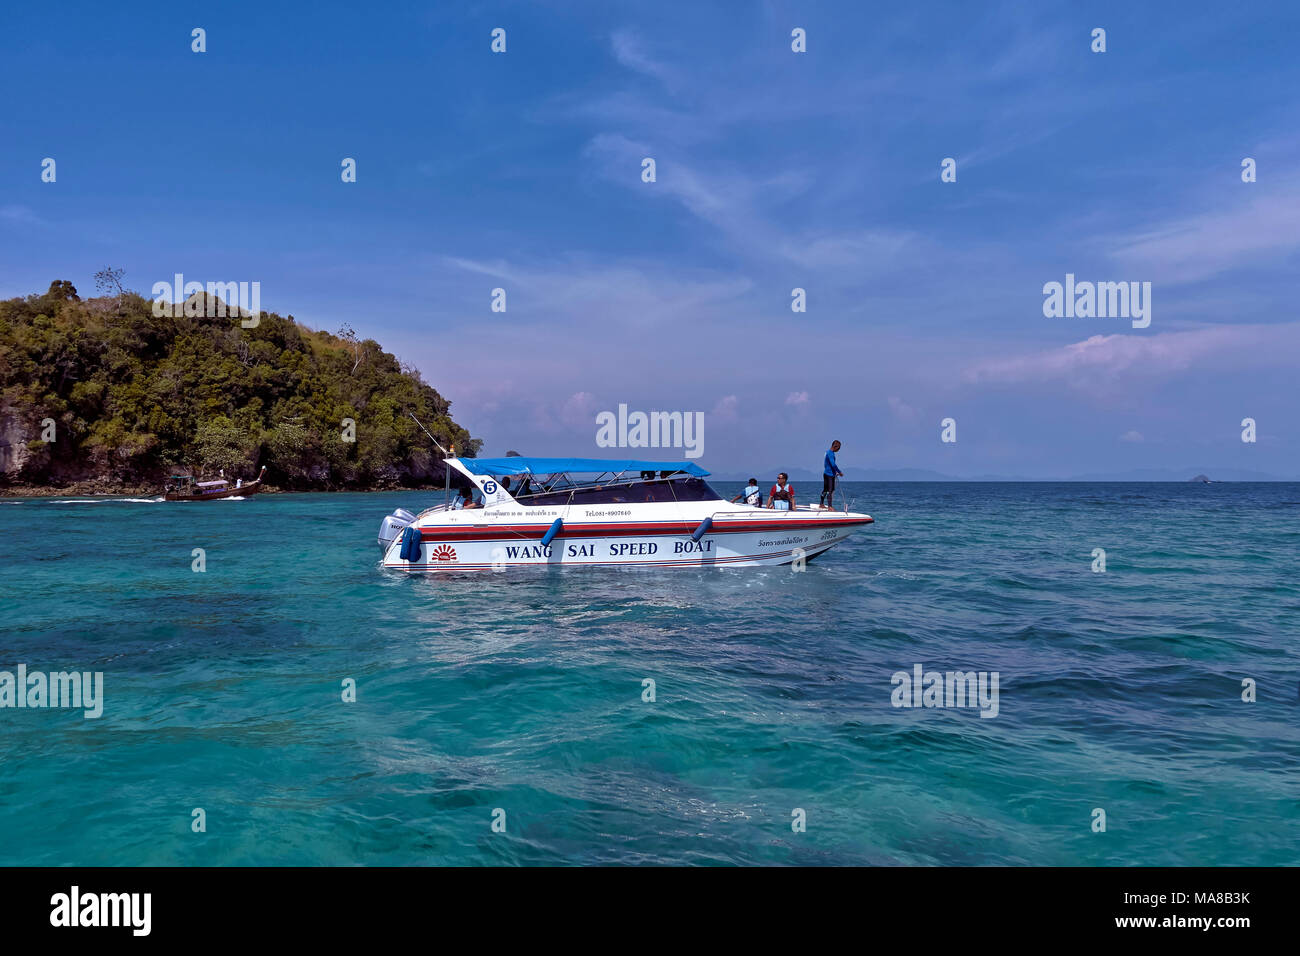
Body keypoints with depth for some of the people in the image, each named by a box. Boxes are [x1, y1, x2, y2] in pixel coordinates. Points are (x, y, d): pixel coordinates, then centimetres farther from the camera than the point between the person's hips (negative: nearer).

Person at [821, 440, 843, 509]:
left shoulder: (828, 452, 14)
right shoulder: (830, 453, -17)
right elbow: (833, 464, -23)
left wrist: (835, 472, 22)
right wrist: (840, 472, -13)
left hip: (826, 474, 10)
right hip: (830, 475, -10)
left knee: (825, 490, 16)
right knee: (830, 491, -9)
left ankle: (821, 504, 23)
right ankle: (830, 506, -10)